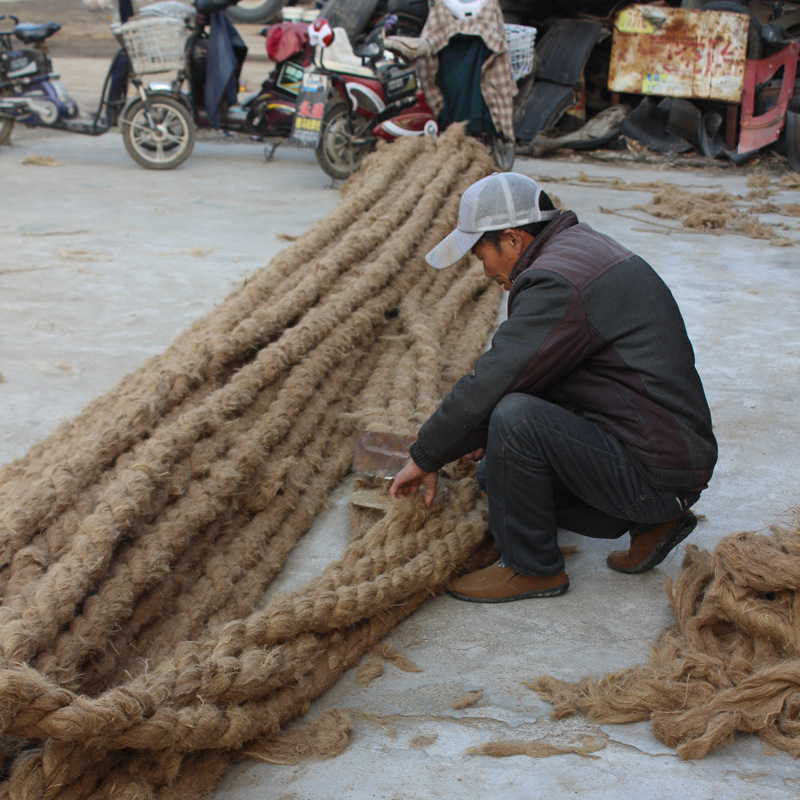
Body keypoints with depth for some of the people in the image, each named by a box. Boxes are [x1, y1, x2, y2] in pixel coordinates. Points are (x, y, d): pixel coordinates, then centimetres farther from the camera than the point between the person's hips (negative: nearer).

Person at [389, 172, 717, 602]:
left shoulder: (558, 281, -21)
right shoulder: (580, 244, 12)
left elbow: (488, 385, -21)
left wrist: (426, 457, -7)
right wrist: (484, 434, 15)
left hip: (653, 472, -10)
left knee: (517, 418, -26)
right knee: (496, 471, 15)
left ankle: (531, 568, -5)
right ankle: (648, 523, 14)